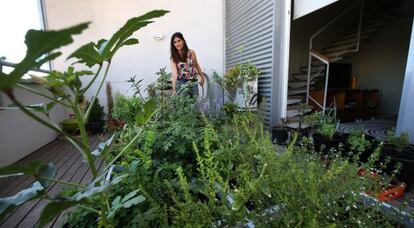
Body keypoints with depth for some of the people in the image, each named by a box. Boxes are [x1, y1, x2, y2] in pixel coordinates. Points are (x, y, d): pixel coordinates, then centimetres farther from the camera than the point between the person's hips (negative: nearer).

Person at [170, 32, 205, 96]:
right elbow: (174, 73, -17)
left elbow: (196, 65, 13)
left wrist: (202, 76, 19)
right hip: (181, 83, -2)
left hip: (193, 82, 2)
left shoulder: (191, 52, -2)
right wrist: (174, 89, -28)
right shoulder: (173, 58, -6)